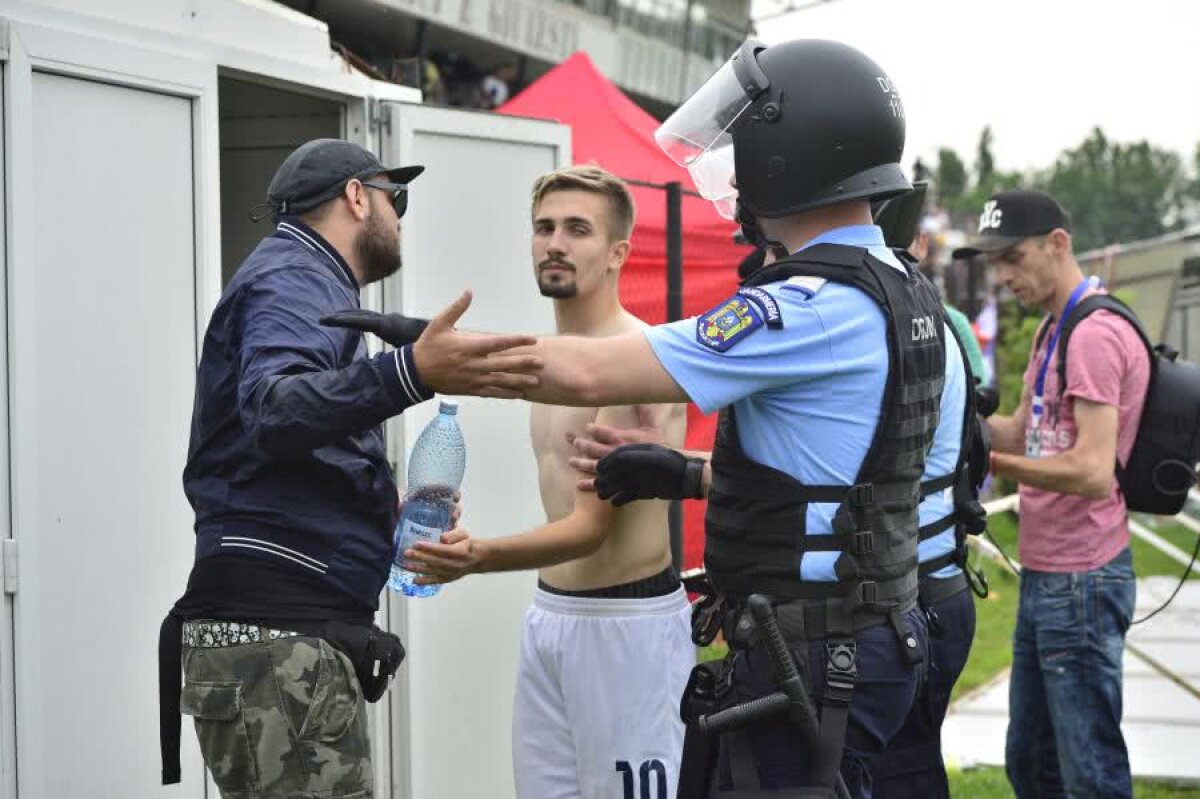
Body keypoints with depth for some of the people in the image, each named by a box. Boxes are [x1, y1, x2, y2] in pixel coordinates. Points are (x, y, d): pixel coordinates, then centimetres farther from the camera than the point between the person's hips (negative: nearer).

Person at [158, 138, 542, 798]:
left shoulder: (300, 280, 25)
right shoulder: (296, 278, -6)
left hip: (297, 632, 11)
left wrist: (387, 511, 12)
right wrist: (410, 374, -42)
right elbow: (271, 409, -28)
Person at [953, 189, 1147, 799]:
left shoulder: (1095, 335, -18)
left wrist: (987, 461, -22)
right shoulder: (1054, 332, 15)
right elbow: (1023, 435, 14)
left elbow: (1093, 473, -24)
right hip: (1043, 576, 11)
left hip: (1081, 582, -11)